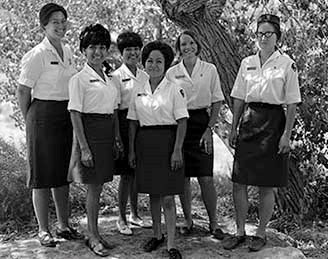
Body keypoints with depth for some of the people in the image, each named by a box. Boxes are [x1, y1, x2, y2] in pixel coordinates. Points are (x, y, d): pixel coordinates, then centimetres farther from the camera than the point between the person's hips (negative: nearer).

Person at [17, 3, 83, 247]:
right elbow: (23, 91, -9)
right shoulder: (37, 55, -12)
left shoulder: (68, 51, 10)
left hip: (67, 115, 7)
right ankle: (44, 230, 13)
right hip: (44, 116, -7)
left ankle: (64, 225, 25)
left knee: (63, 172, 13)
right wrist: (30, 121, -1)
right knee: (43, 174, 1)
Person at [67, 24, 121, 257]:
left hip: (107, 133, 6)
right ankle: (93, 236, 11)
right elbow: (75, 114, -12)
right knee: (94, 187, -1)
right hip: (90, 131, -6)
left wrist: (118, 139, 12)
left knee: (98, 186, 12)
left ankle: (94, 233, 23)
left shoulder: (110, 79, 12)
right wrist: (84, 147, -17)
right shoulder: (80, 79, -8)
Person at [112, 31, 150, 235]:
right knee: (126, 174, -1)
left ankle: (135, 214, 26)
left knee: (137, 173, 13)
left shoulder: (145, 76, 11)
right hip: (125, 124, -5)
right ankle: (122, 219, 11)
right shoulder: (117, 76, -5)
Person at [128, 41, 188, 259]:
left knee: (168, 197, -4)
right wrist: (131, 150, 8)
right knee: (153, 194, 14)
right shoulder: (138, 92, 9)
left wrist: (177, 150, -14)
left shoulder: (174, 90, -5)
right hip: (145, 143, 5)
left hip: (166, 142, -4)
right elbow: (133, 123, 12)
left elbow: (182, 122, -7)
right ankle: (157, 235, 30)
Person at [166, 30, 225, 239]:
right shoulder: (172, 73, 5)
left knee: (206, 178, -4)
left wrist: (210, 128, -6)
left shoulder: (210, 70, 2)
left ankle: (214, 223, 10)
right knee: (183, 177, 5)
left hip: (201, 122, -1)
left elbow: (216, 102, 3)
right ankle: (188, 221, 20)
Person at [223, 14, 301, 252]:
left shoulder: (287, 64, -3)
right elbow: (239, 99, 12)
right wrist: (234, 129, 8)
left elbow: (292, 104, -4)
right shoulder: (247, 63, 9)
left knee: (266, 185, 4)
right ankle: (240, 231, 19)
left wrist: (287, 134, -10)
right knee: (239, 182, 4)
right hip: (249, 122, 4)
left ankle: (261, 233, 20)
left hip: (273, 122, -4)